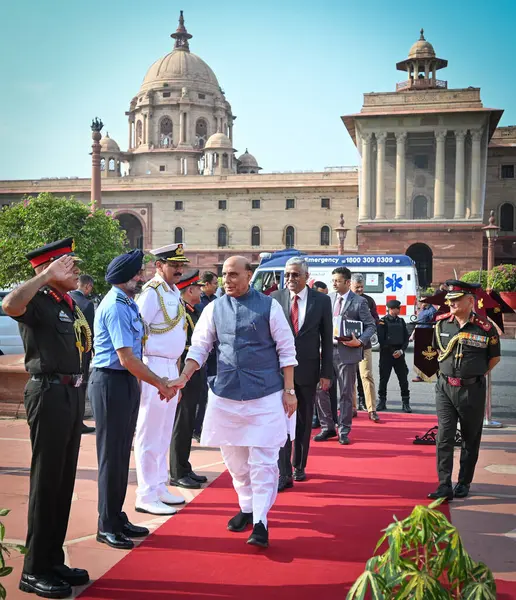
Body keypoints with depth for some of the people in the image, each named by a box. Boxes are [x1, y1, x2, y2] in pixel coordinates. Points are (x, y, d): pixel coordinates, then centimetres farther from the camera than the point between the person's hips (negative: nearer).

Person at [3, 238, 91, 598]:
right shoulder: (39, 302, -11)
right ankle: (35, 570, 9)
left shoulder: (71, 305, 15)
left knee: (65, 480, 14)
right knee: (47, 481, -2)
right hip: (50, 393, -9)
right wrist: (48, 275, -29)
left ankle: (54, 559, 26)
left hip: (73, 393, 9)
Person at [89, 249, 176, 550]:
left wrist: (158, 380, 8)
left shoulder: (128, 303, 10)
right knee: (112, 455, 0)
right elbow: (127, 358, -22)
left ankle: (117, 518, 28)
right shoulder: (116, 307, -19)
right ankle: (107, 526, 13)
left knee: (122, 454, 16)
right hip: (111, 382, -9)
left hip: (128, 381, 9)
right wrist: (161, 383, -14)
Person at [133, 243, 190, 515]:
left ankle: (160, 488, 27)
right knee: (150, 435, -2)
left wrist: (176, 369, 16)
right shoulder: (152, 292, -13)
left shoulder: (175, 292, 13)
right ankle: (146, 497, 6)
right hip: (154, 367, -9)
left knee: (164, 433, 16)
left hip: (171, 368, 9)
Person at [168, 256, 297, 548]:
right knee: (235, 459, 15)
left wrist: (289, 391, -5)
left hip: (265, 395, -3)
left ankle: (260, 522, 4)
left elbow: (286, 351, -2)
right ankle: (247, 508, 34)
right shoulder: (214, 309, 4)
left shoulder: (269, 306, -4)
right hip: (226, 396, 4)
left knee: (263, 461, -3)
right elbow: (199, 348, 6)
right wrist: (183, 378, -8)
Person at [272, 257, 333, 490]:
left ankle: (299, 466, 29)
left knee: (304, 421, 12)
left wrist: (326, 373, -1)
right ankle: (284, 474, -3)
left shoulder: (321, 301, 0)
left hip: (308, 369, 1)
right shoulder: (275, 299, 0)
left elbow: (327, 339, 2)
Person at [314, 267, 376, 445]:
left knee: (346, 394, 5)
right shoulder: (328, 299, 8)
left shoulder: (359, 302, -2)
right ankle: (327, 427, 17)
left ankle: (344, 431, 17)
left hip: (347, 352, -3)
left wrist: (360, 341, -16)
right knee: (321, 390, 2)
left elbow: (371, 326, -1)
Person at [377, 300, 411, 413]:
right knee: (383, 379, 1)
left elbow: (406, 338, 9)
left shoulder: (401, 321, 11)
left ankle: (405, 403, 5)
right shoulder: (382, 322, -2)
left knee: (403, 379, -1)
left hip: (399, 354, 3)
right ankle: (382, 402, 11)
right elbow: (381, 339, -7)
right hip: (386, 354, -3)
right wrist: (392, 352, -10)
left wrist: (401, 350, -7)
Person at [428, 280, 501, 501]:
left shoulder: (486, 328, -11)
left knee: (471, 439, 11)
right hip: (445, 387, 2)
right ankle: (444, 486, 0)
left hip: (472, 390, -2)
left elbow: (494, 357, 4)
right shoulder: (441, 323, -1)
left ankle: (464, 483, 24)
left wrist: (476, 375, 5)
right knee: (444, 437, -3)